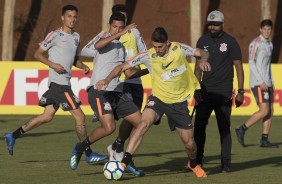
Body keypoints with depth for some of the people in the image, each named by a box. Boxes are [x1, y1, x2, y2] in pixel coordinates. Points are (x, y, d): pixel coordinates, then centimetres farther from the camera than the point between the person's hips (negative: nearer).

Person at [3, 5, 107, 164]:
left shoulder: (76, 37, 15)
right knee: (80, 116, -7)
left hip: (64, 83, 8)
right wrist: (52, 64, -17)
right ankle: (89, 154, 0)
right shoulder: (55, 35, -8)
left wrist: (83, 66, 5)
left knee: (47, 117, 11)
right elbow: (38, 54, -4)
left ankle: (13, 136, 17)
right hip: (59, 83, -8)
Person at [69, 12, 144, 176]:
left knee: (141, 122, 2)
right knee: (109, 127, -25)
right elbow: (98, 45, -26)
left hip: (117, 93, 8)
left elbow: (129, 73, 25)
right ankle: (81, 148, -1)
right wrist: (121, 34, -29)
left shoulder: (121, 47, 21)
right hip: (100, 91, -8)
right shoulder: (104, 36, 0)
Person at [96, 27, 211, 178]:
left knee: (189, 143, 6)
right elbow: (123, 67, -11)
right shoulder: (148, 56, -13)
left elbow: (201, 53, 4)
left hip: (179, 102, 1)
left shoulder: (179, 49, -11)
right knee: (144, 123, -30)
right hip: (158, 98, -1)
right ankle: (124, 162, -32)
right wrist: (108, 79, -26)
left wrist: (203, 60, -20)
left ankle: (193, 164, 41)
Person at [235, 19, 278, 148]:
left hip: (267, 83, 8)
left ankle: (264, 140, 4)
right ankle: (242, 130, -5)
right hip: (257, 83, -8)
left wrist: (271, 82, 16)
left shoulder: (269, 45, 17)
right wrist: (261, 82, -20)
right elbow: (251, 63, -14)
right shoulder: (255, 43, -9)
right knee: (264, 111, -15)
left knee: (270, 111, 3)